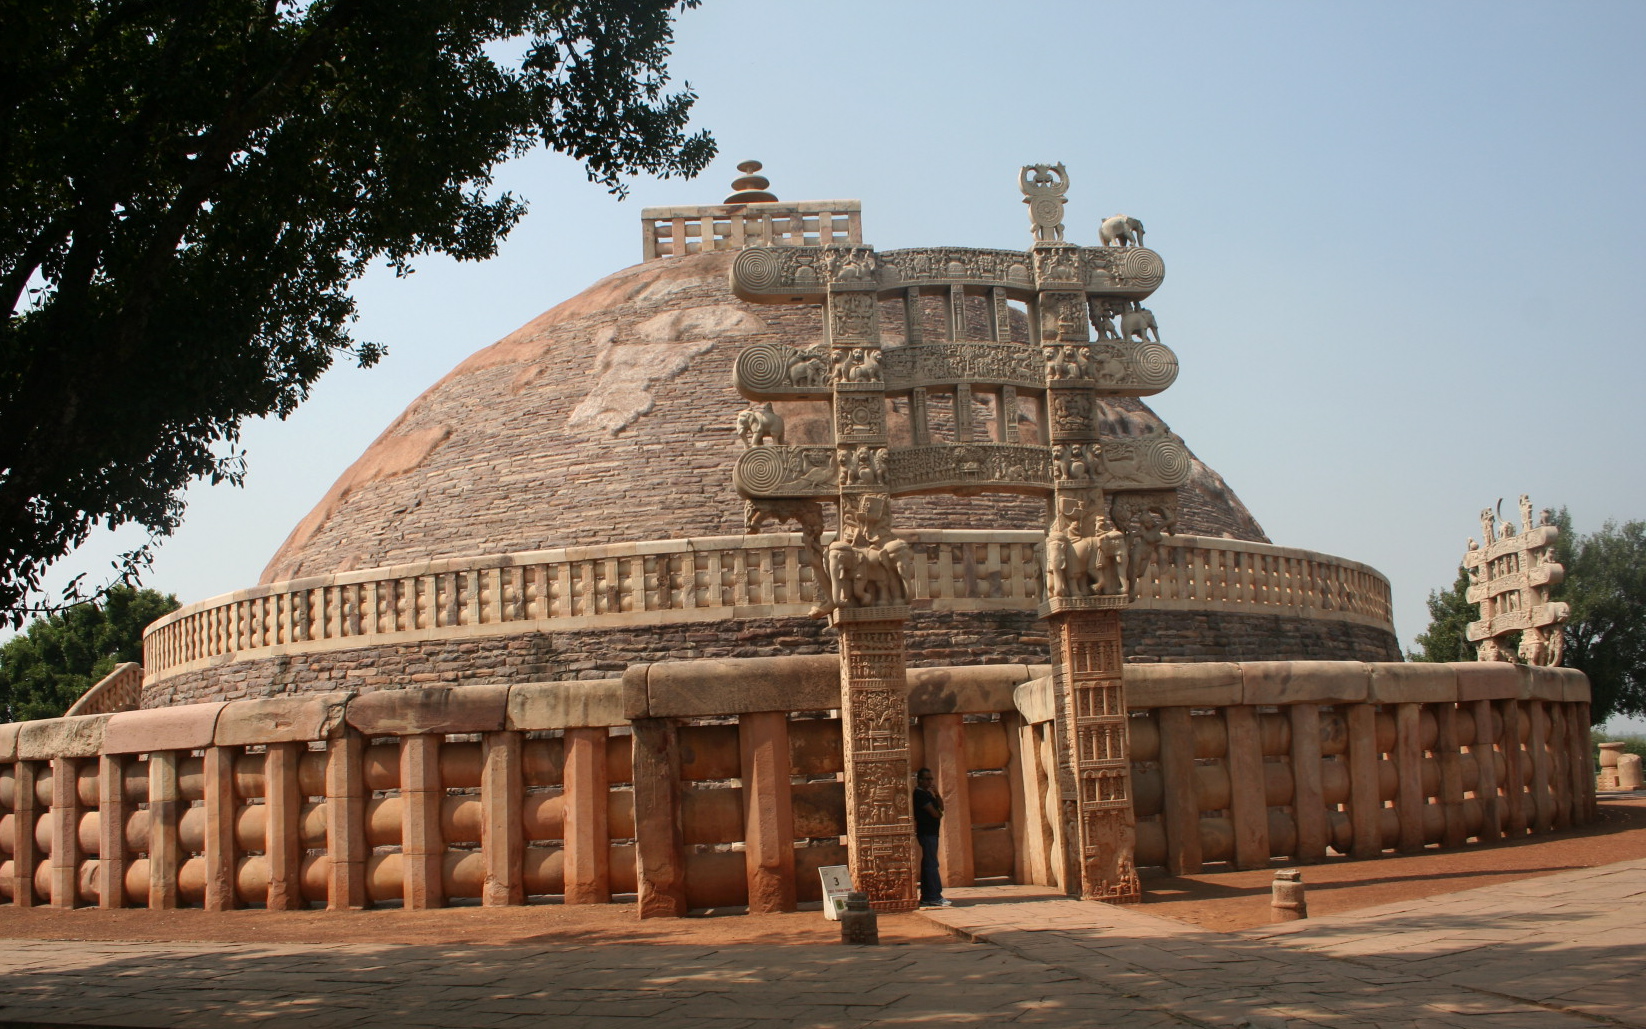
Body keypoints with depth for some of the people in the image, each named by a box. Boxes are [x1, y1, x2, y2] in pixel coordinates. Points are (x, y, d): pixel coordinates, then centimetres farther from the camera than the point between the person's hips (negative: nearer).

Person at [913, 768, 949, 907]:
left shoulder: (927, 793, 19)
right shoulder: (920, 794, -12)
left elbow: (941, 807, 13)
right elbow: (934, 813, -17)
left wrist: (936, 792, 0)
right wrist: (939, 814, 5)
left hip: (931, 832, 10)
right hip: (926, 832, -10)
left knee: (928, 864, 9)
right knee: (931, 864, -11)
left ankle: (926, 897, 11)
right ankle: (934, 897, -13)